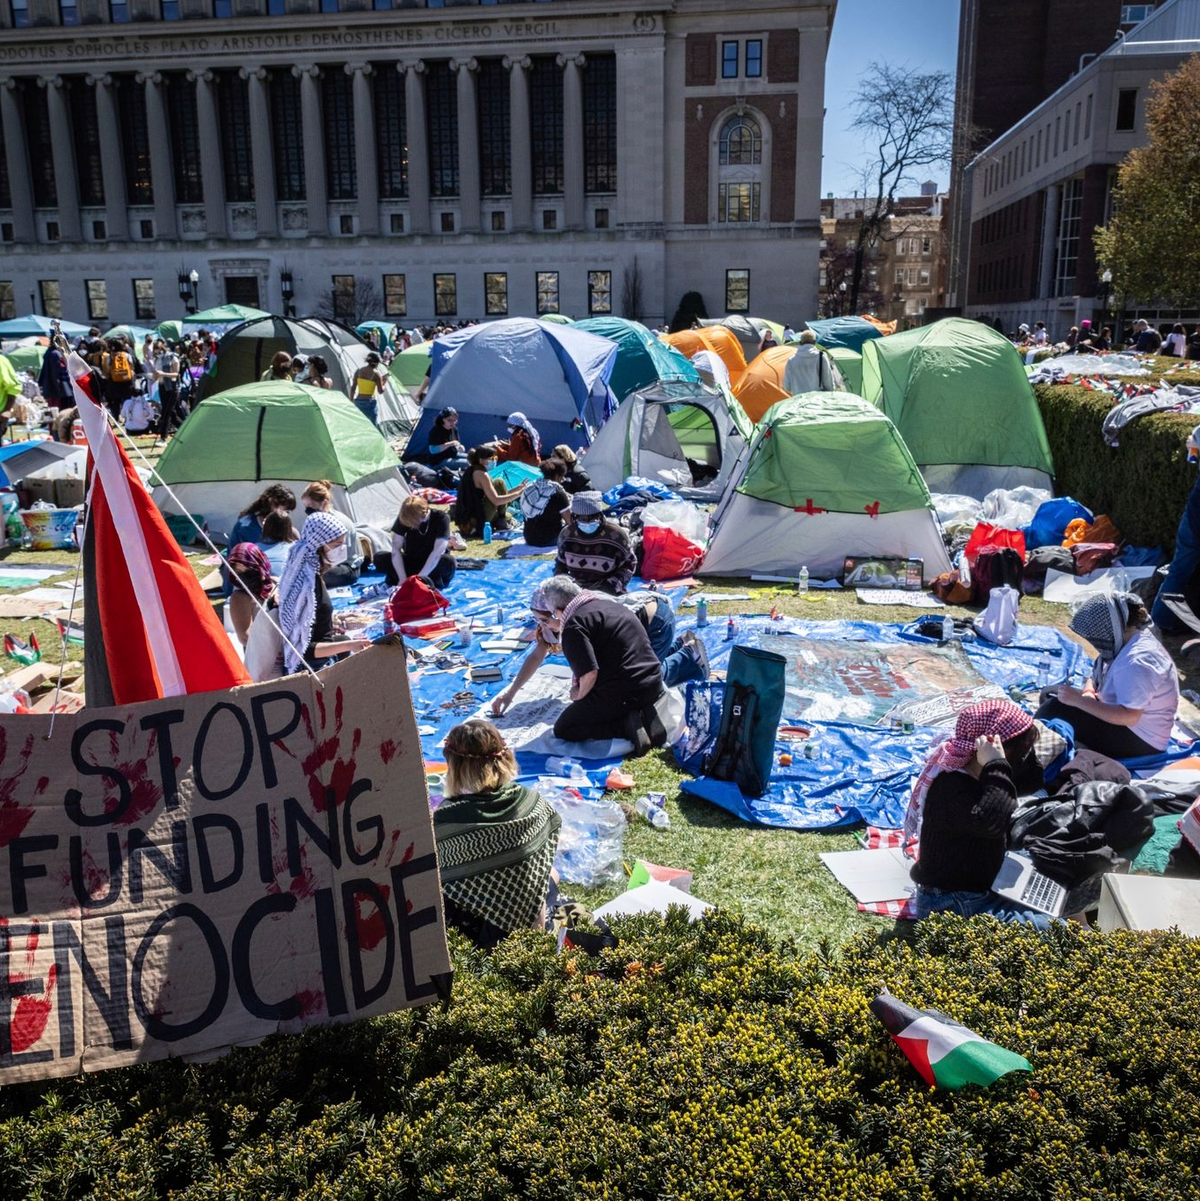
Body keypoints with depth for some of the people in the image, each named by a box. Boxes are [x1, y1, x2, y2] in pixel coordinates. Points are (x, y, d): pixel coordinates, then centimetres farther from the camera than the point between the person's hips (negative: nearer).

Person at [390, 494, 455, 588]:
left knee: (448, 561, -37)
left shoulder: (441, 518, -22)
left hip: (433, 565, -3)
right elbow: (396, 548, -16)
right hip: (411, 561, 3)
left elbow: (438, 551, -27)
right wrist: (403, 578, -27)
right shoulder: (403, 518, -14)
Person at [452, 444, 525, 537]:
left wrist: (518, 488, 13)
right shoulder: (481, 474, -13)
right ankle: (501, 523, 1)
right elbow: (496, 500, -20)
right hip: (476, 522, -10)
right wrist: (518, 494, -13)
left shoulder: (470, 471, 15)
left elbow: (492, 495, 18)